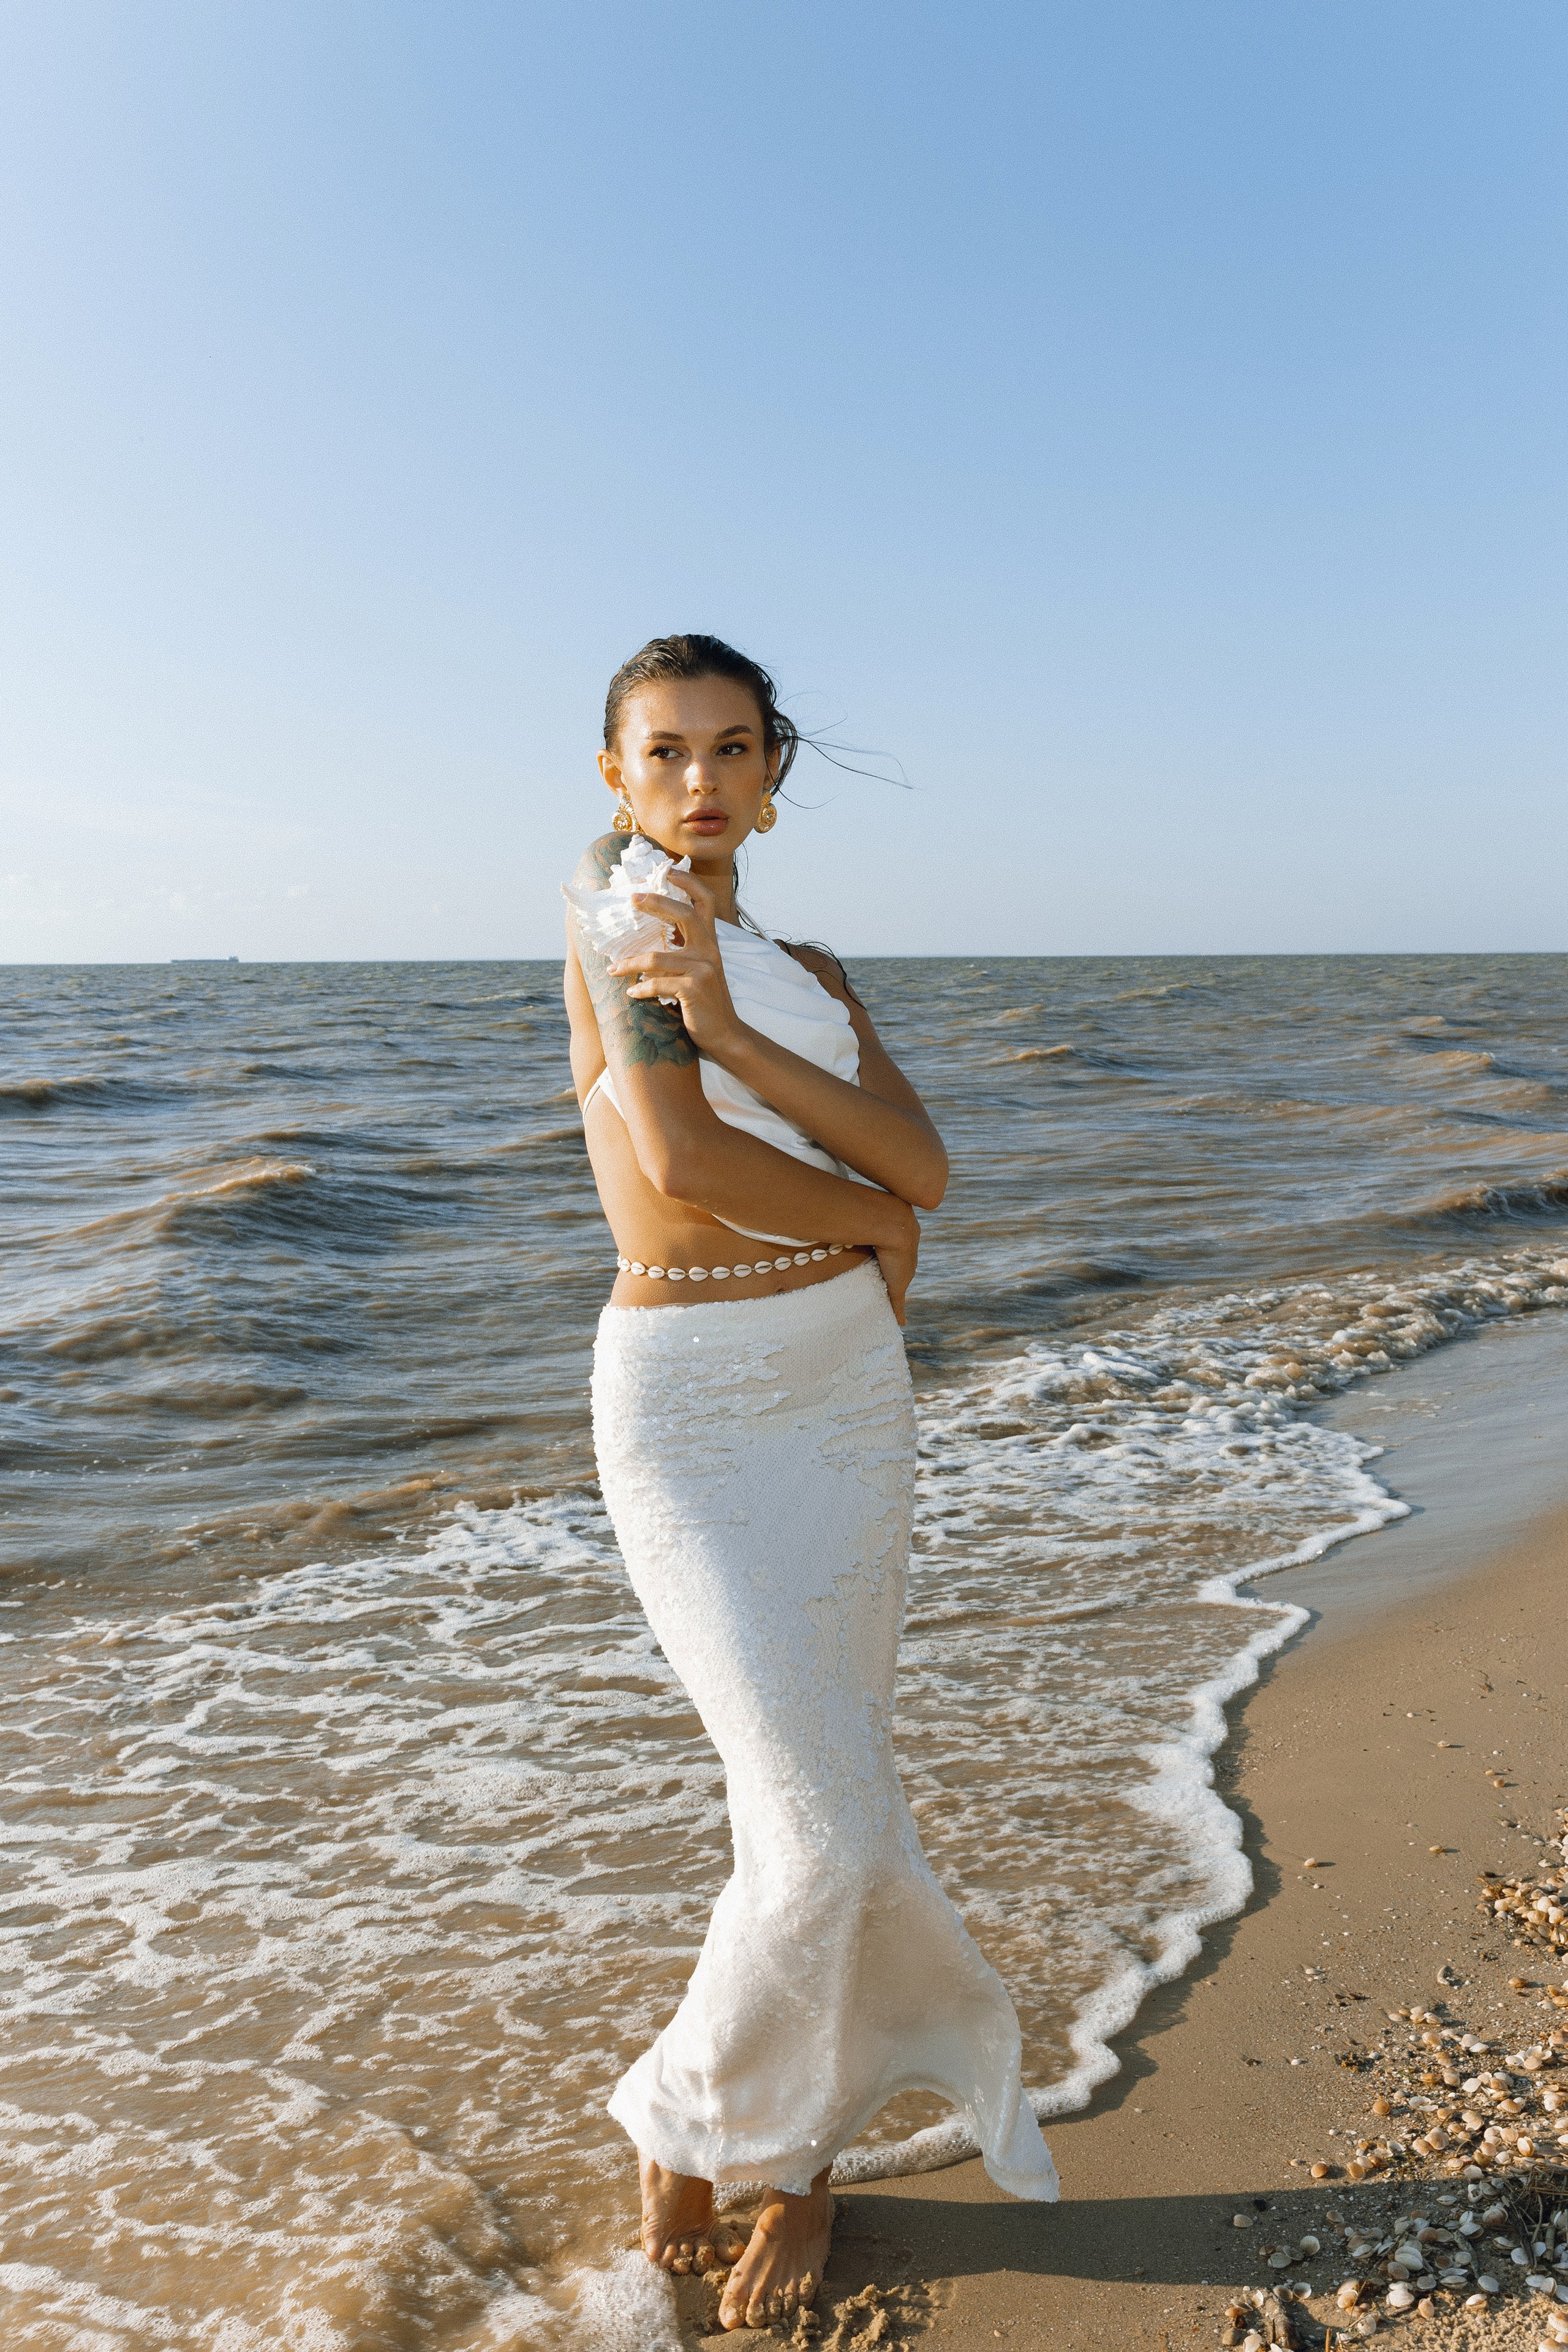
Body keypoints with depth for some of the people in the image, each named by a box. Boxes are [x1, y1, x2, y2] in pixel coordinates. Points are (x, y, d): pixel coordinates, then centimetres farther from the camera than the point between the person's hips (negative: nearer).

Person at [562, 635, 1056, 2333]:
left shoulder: (808, 973, 14)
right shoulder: (615, 892, -4)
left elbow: (925, 1166, -5)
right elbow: (678, 1154, -18)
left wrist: (731, 1029, -18)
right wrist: (871, 1225, -3)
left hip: (847, 1392, 6)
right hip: (689, 1407, -6)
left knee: (813, 1800, 12)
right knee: (832, 1831, -7)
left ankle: (797, 2149, 33)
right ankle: (685, 2127, 23)